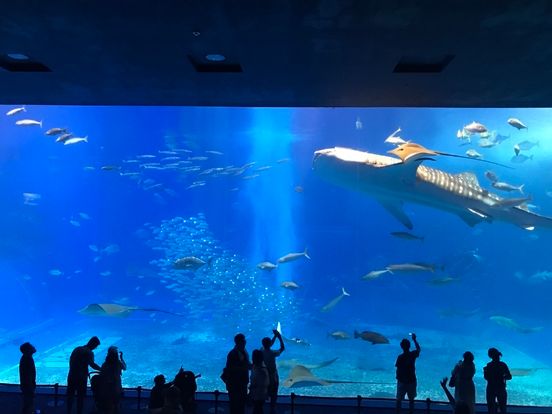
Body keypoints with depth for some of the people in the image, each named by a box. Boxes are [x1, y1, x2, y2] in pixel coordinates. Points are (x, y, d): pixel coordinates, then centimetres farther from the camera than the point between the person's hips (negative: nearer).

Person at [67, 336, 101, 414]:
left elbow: (71, 361, 14)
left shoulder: (77, 349, 10)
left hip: (71, 376, 6)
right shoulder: (89, 352, -13)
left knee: (70, 395, 16)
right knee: (80, 396, 6)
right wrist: (102, 369, -25)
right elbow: (92, 364, -27)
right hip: (81, 377, -6)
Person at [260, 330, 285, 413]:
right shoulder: (272, 353, -25)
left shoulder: (262, 350, -8)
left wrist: (275, 336, 10)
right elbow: (282, 348, -11)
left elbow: (269, 344, 11)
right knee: (273, 397, 10)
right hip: (273, 378, -6)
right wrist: (279, 337, -7)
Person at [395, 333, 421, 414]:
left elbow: (398, 370, -13)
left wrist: (398, 378, 4)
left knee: (399, 399, 10)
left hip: (402, 381, -2)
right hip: (411, 380, 2)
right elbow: (419, 349, 13)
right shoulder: (413, 355, -9)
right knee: (411, 399, 16)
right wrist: (414, 339, 20)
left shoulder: (400, 357, -18)